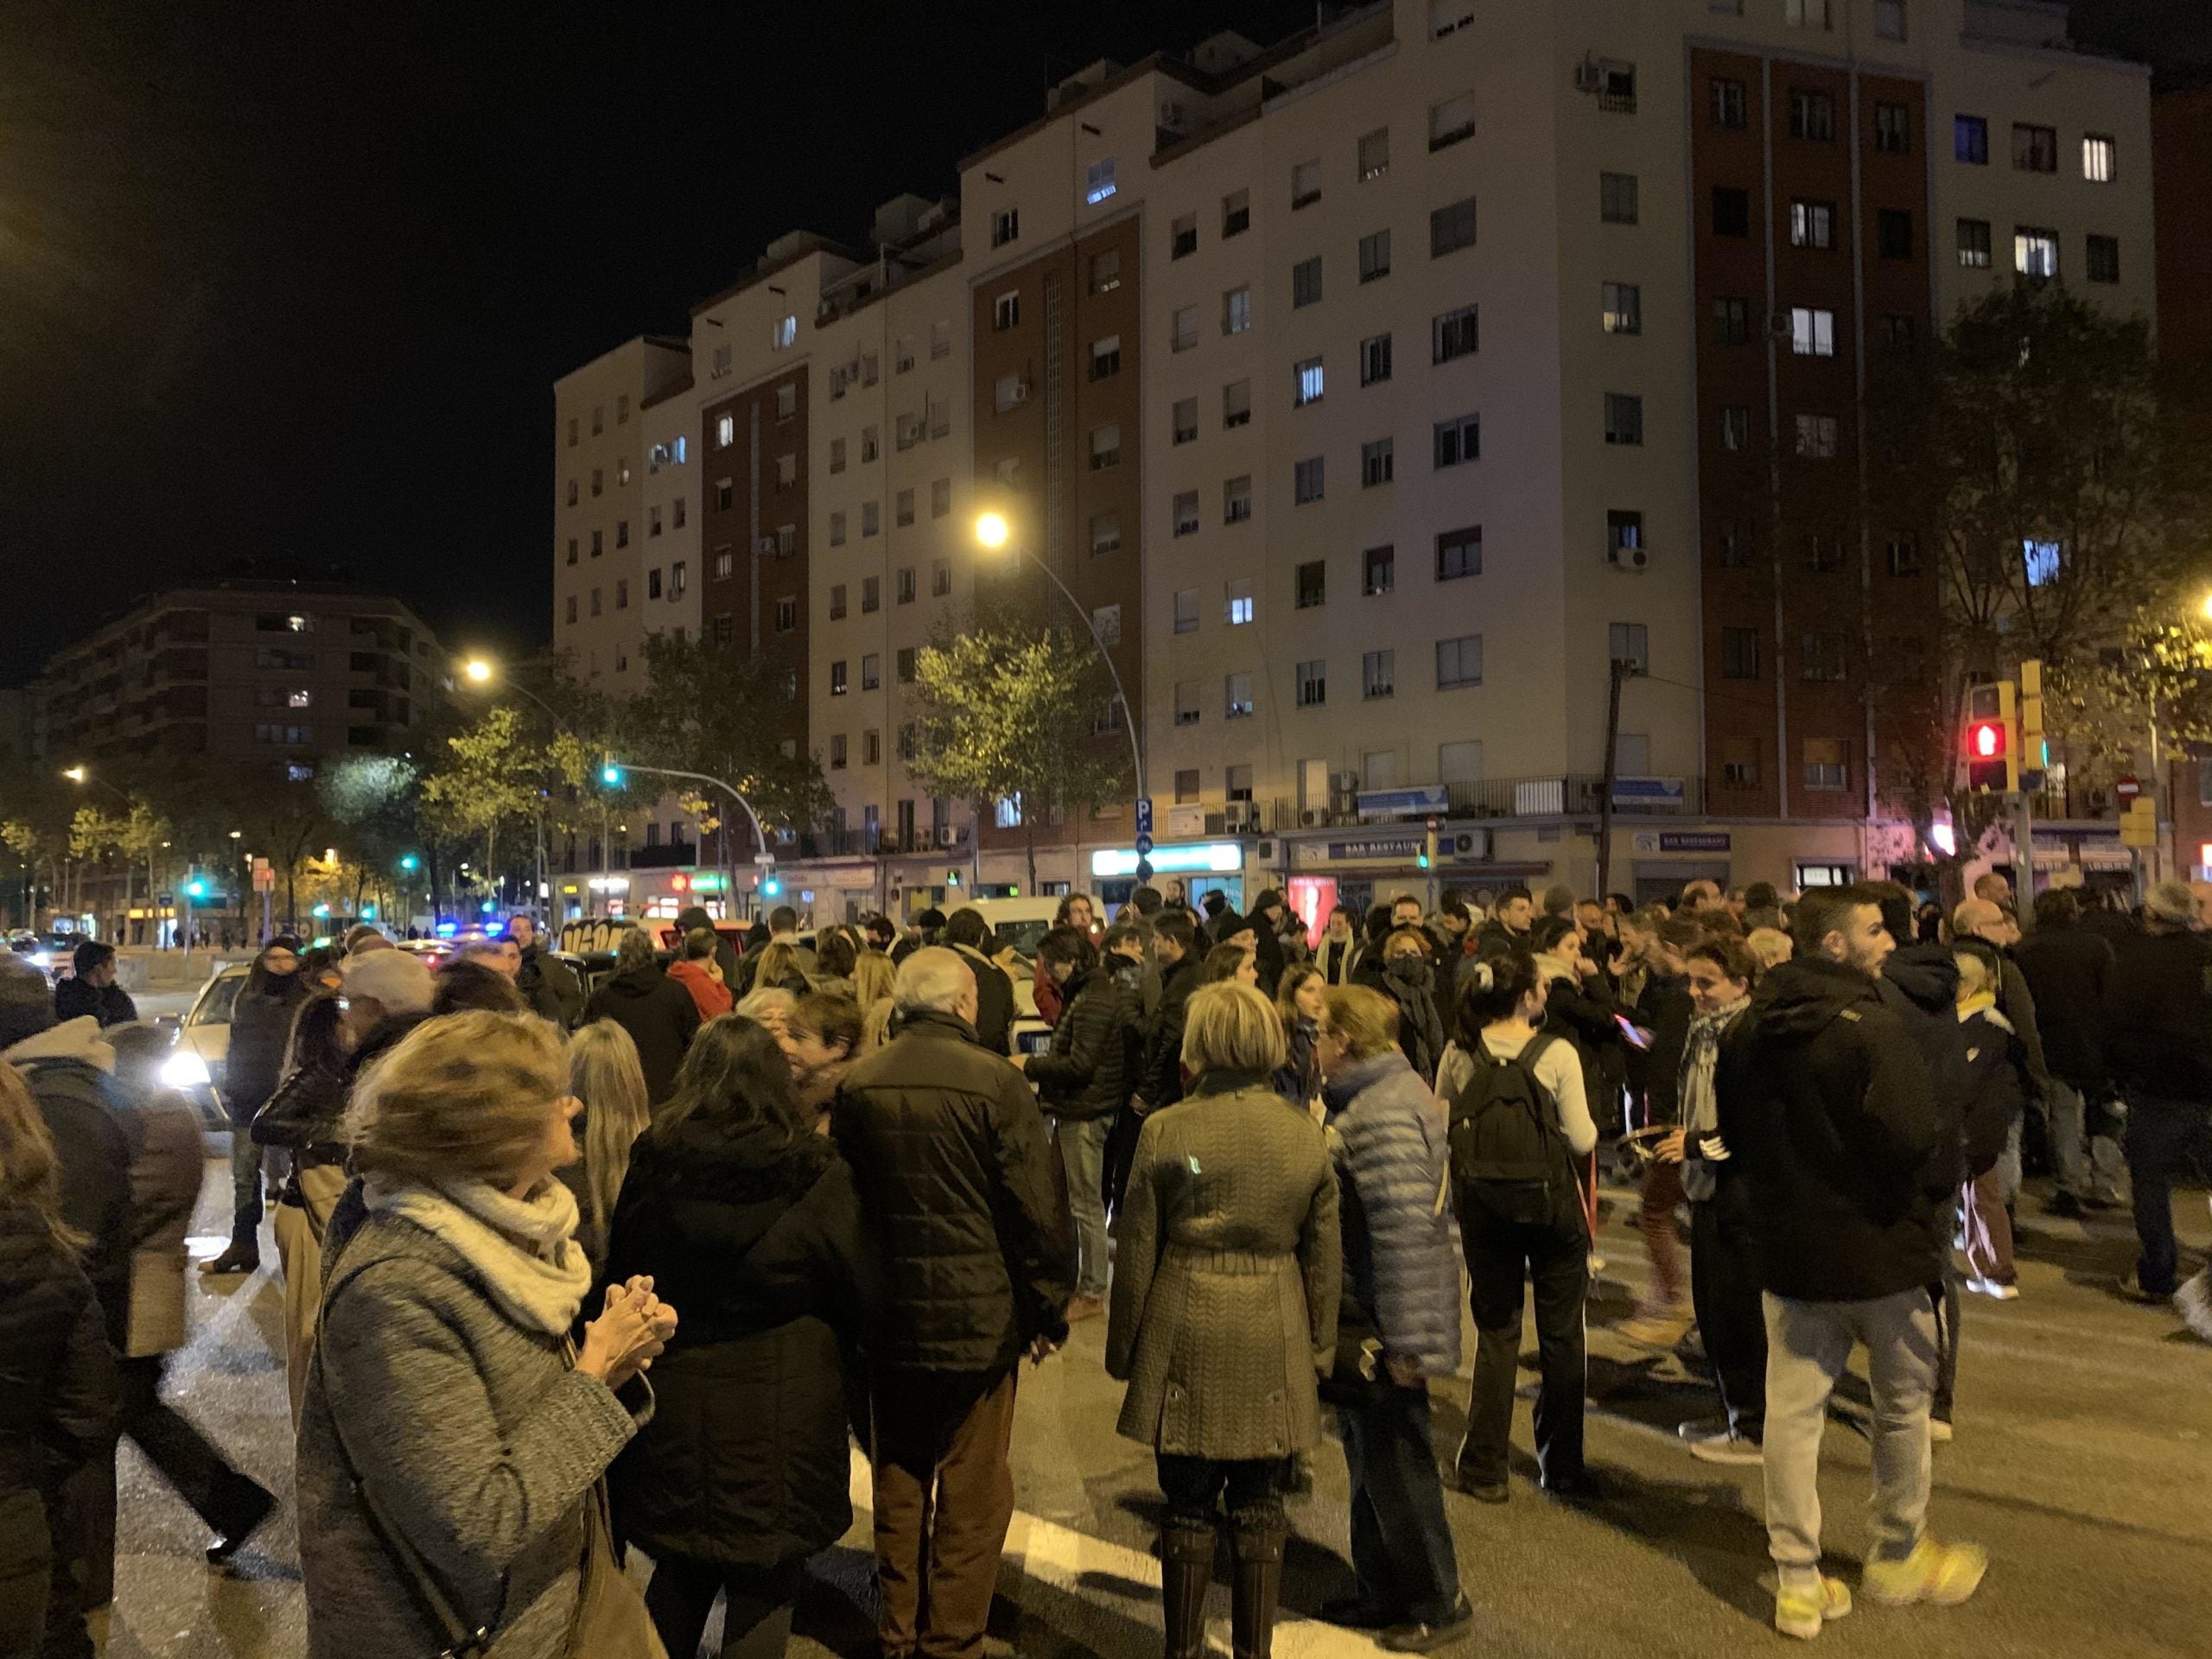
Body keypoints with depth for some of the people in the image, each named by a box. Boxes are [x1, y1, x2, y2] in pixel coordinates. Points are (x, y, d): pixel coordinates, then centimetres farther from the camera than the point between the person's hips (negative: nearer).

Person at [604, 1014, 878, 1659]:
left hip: (674, 1398, 3)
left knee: (683, 1567, 22)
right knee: (763, 1585, 10)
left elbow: (621, 1273, 5)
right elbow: (863, 1296, -6)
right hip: (780, 1405, -3)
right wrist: (819, 1343, 15)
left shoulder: (654, 1163, -7)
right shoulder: (815, 1174, -15)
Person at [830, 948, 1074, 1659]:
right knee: (972, 1495, 8)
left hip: (888, 1320, 4)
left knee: (897, 1487, 18)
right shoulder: (995, 1081, -14)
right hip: (980, 1319, -4)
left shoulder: (857, 1086, -2)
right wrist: (1049, 1306, -1)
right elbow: (1036, 1207, -13)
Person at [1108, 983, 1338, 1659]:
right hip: (1273, 1347, 2)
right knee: (1259, 1504, 13)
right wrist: (1320, 1345, 16)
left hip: (1186, 1338, -2)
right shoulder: (1304, 1135, -1)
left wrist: (1123, 1348, 7)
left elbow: (1137, 1252, -4)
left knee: (1189, 1507, 10)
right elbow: (1324, 1257, 5)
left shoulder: (1166, 1131, -9)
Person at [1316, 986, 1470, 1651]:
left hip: (1384, 1326, -10)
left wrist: (1403, 1341, -25)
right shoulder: (1382, 1095, 10)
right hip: (1364, 1321, 10)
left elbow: (1404, 1234, -28)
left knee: (1394, 1466, 5)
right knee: (1372, 1459, 20)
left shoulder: (1383, 1113, -24)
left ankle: (1438, 1604, 20)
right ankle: (1382, 1591, 34)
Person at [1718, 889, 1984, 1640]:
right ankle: (1898, 1557, 32)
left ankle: (1797, 1582, 13)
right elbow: (1915, 1138, -27)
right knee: (1903, 1402, 16)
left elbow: (1734, 1134, 12)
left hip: (1788, 1243, 5)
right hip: (1879, 1242, -5)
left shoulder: (1750, 1029, 2)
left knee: (1792, 1408, 8)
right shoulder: (1871, 1026, -21)